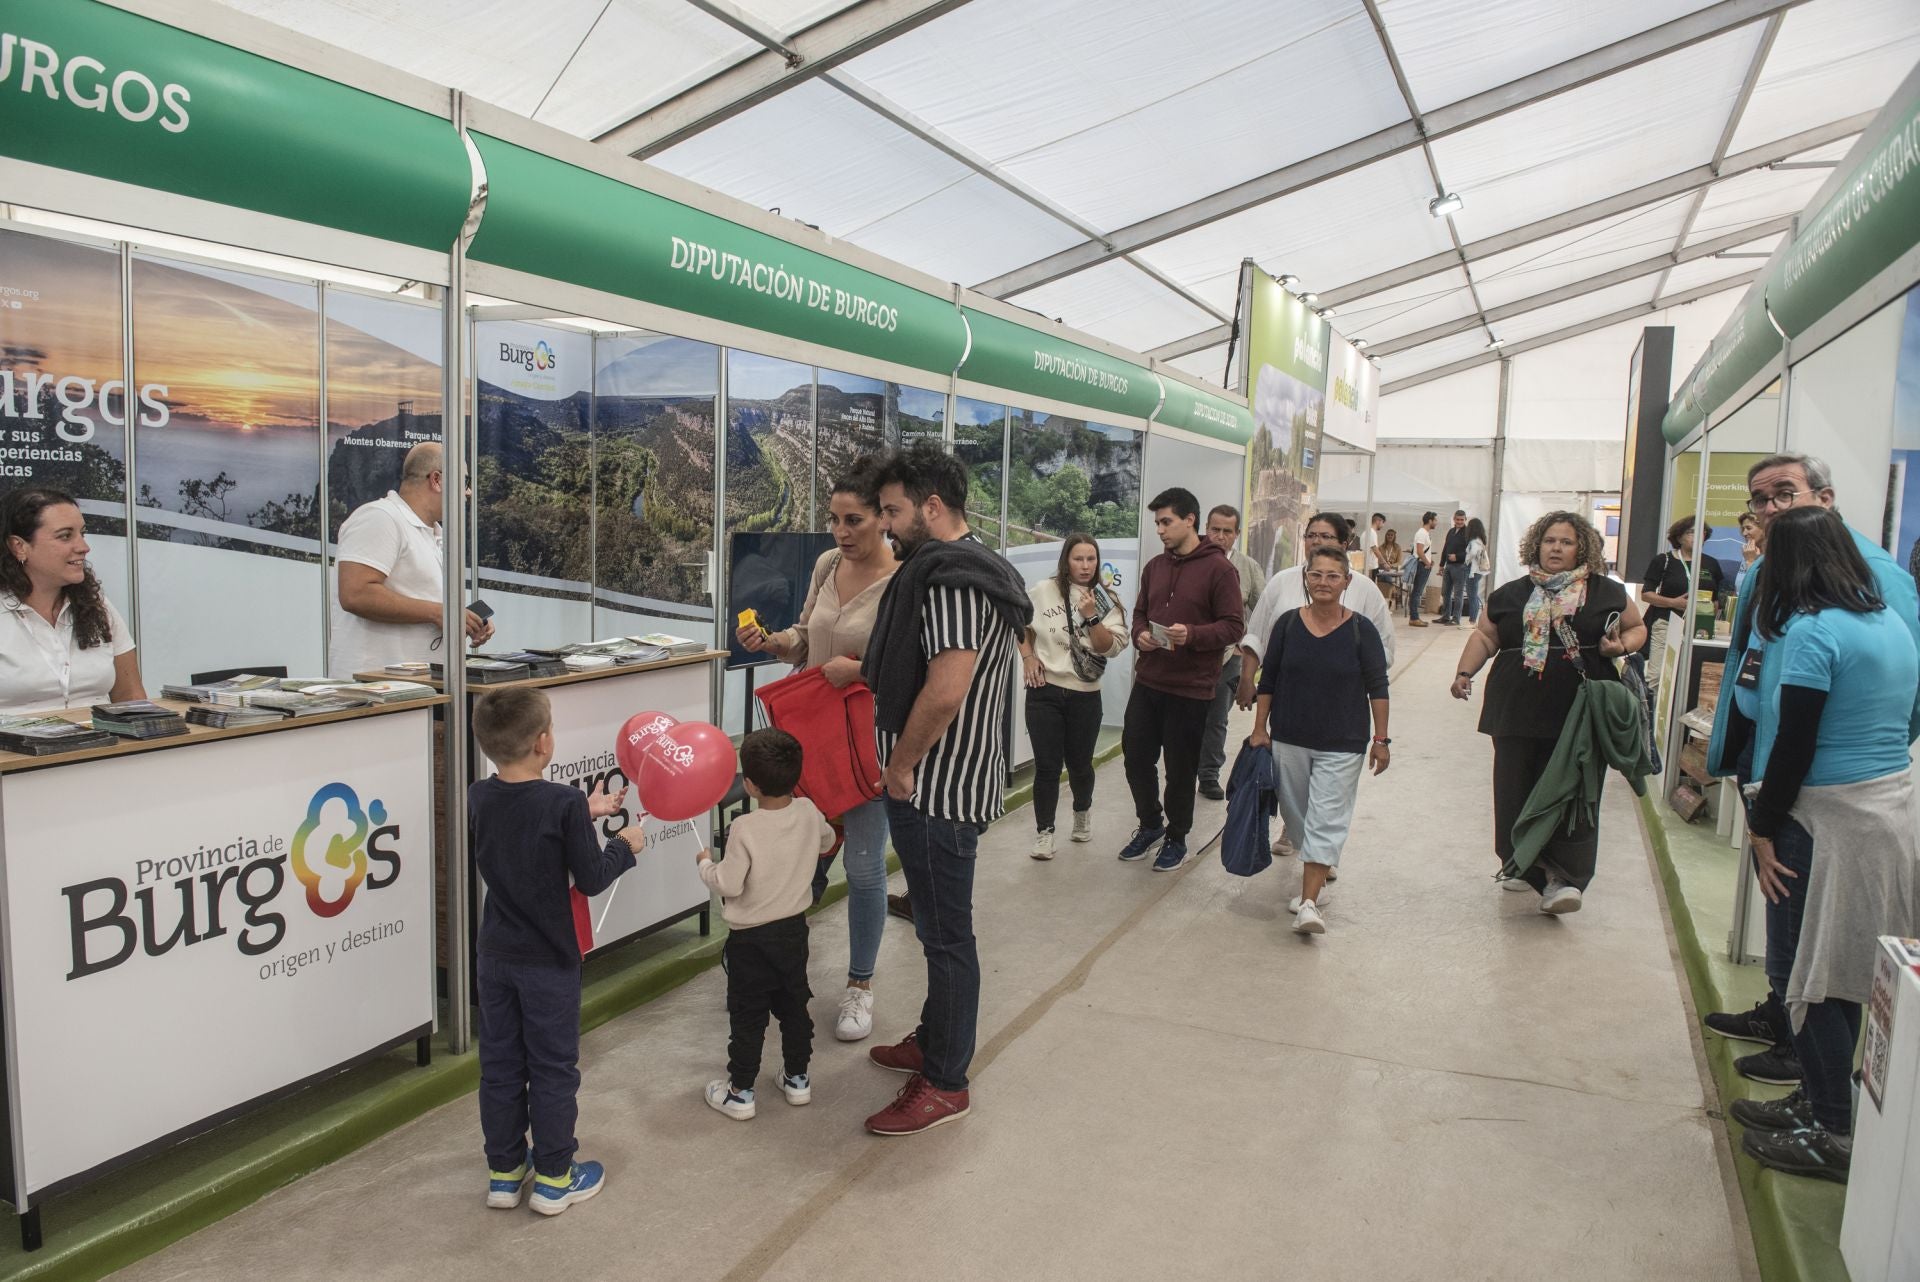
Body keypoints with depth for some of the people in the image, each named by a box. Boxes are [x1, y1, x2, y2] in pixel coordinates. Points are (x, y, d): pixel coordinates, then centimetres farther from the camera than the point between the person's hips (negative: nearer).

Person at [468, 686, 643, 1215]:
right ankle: (554, 1178, 19)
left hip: (495, 957, 5)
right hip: (548, 961, -5)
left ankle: (504, 1172, 29)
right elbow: (590, 878, -16)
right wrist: (624, 846, 2)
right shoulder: (563, 802, -22)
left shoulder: (479, 798, -3)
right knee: (553, 1068, 8)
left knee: (500, 1066, 16)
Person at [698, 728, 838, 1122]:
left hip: (750, 938, -5)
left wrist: (705, 864, -1)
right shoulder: (808, 813, -9)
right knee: (794, 1006, 20)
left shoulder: (745, 829, -25)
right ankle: (797, 1079, 32)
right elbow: (827, 841, 11)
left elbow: (729, 885, -19)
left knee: (748, 1016, 8)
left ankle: (740, 1092, 19)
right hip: (794, 928, 5)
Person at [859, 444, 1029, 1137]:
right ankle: (934, 1040, 38)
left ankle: (944, 1084, 14)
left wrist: (901, 764, -15)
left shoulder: (951, 578, -20)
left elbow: (945, 689, -26)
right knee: (939, 926, 22)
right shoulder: (953, 567, 14)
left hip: (939, 787, -11)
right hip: (940, 784, 11)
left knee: (946, 933, 1)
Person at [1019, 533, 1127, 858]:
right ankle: (1044, 830, 14)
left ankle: (1082, 810, 42)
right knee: (1046, 766, -1)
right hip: (1045, 690, -1)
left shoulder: (1107, 602, -1)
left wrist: (1091, 617, -20)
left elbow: (1111, 648, -9)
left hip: (1085, 695, 1)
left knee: (1079, 764, 12)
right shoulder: (1043, 591, -3)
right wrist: (1027, 656, 2)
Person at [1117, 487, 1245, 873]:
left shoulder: (1218, 569, -10)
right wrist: (1140, 635, -4)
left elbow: (1234, 625, -12)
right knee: (1136, 755, 10)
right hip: (1148, 680, 6)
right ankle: (1150, 825, 33)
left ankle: (1177, 839, 27)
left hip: (1191, 687, -6)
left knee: (1181, 768, 7)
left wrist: (1191, 634, -27)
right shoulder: (1155, 567, 9)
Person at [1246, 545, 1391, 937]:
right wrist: (1259, 729, 4)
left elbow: (1377, 687, -2)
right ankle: (1316, 879, 34)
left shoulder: (1361, 630, -7)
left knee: (1326, 820, -7)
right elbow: (1268, 680, 5)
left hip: (1342, 746, -3)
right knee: (1296, 815, 14)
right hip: (1289, 739, 3)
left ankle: (1309, 902, -10)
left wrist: (1381, 739, -4)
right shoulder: (1288, 624, -2)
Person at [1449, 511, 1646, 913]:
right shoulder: (1512, 594, 11)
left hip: (1580, 716, -2)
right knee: (1517, 792, 7)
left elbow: (1637, 627, 17)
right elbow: (1484, 635, 10)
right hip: (1518, 714, 2)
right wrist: (1465, 673, -4)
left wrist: (1621, 646, -5)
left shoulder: (1606, 593, 6)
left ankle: (1563, 877, -5)